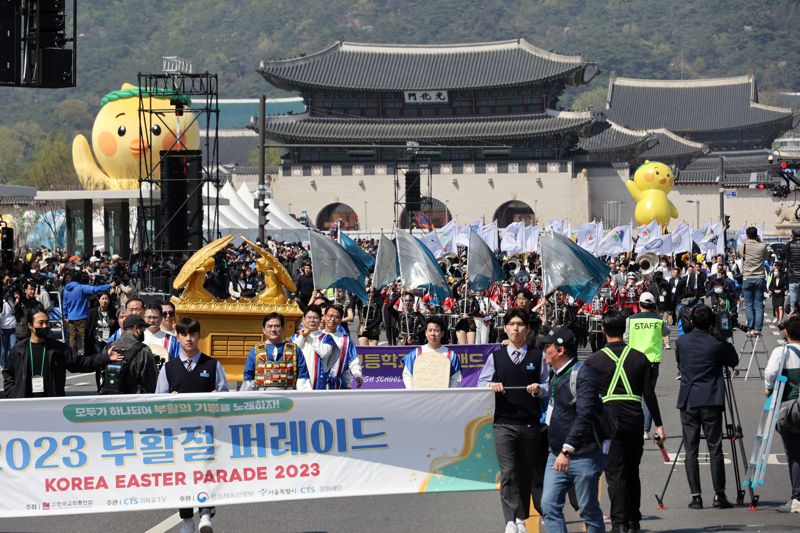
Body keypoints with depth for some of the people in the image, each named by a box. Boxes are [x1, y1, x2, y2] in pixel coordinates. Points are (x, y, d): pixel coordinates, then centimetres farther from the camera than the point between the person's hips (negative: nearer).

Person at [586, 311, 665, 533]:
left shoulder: (593, 361, 0)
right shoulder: (639, 358, 5)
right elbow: (649, 394, 3)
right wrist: (658, 424, 8)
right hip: (634, 421, 3)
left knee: (615, 473, -3)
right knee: (632, 472, 14)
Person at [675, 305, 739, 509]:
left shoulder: (681, 342, 2)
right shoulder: (717, 344, -5)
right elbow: (733, 362, 9)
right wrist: (726, 342, 18)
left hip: (688, 401, 2)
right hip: (711, 401, -2)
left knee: (691, 450, 3)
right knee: (715, 448, 1)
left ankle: (696, 496, -2)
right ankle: (719, 494, -1)